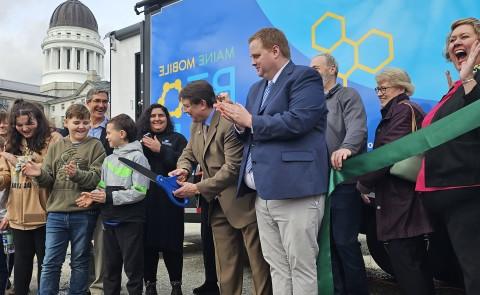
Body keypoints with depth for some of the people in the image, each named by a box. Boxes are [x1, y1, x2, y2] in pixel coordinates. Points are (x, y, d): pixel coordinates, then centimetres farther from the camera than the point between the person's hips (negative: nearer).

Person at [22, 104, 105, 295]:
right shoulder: (56, 147, 10)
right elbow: (49, 180, 7)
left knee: (80, 263, 11)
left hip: (84, 213, -2)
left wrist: (77, 174, -26)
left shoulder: (95, 146, 0)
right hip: (56, 213, 3)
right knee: (50, 263, 7)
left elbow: (98, 178, -10)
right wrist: (40, 174, -15)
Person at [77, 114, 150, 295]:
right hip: (109, 221, 7)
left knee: (133, 268, 3)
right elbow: (103, 187, 14)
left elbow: (139, 192, -18)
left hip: (130, 221, -7)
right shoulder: (109, 159, 11)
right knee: (110, 267, 16)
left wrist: (109, 198, -18)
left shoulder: (138, 157, -11)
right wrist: (93, 196, -7)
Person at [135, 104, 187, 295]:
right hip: (145, 199, 2)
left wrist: (161, 150, -11)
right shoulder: (139, 139, 14)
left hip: (169, 199, -1)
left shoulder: (177, 139, 9)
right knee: (147, 243, 3)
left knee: (171, 243, 0)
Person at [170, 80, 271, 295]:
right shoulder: (195, 126, 11)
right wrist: (183, 169, -5)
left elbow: (232, 168, -22)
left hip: (243, 202, -8)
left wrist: (198, 188, -20)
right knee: (226, 266, 13)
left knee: (258, 261, 1)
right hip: (219, 204, 8)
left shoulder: (230, 124, -18)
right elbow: (188, 154, 19)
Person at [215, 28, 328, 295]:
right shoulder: (257, 89, 22)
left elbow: (297, 122, -19)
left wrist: (250, 120, -9)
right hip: (264, 193, 8)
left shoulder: (305, 77, -3)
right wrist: (240, 123, 2)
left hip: (295, 191, -8)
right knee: (277, 268, 13)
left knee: (301, 267, 0)